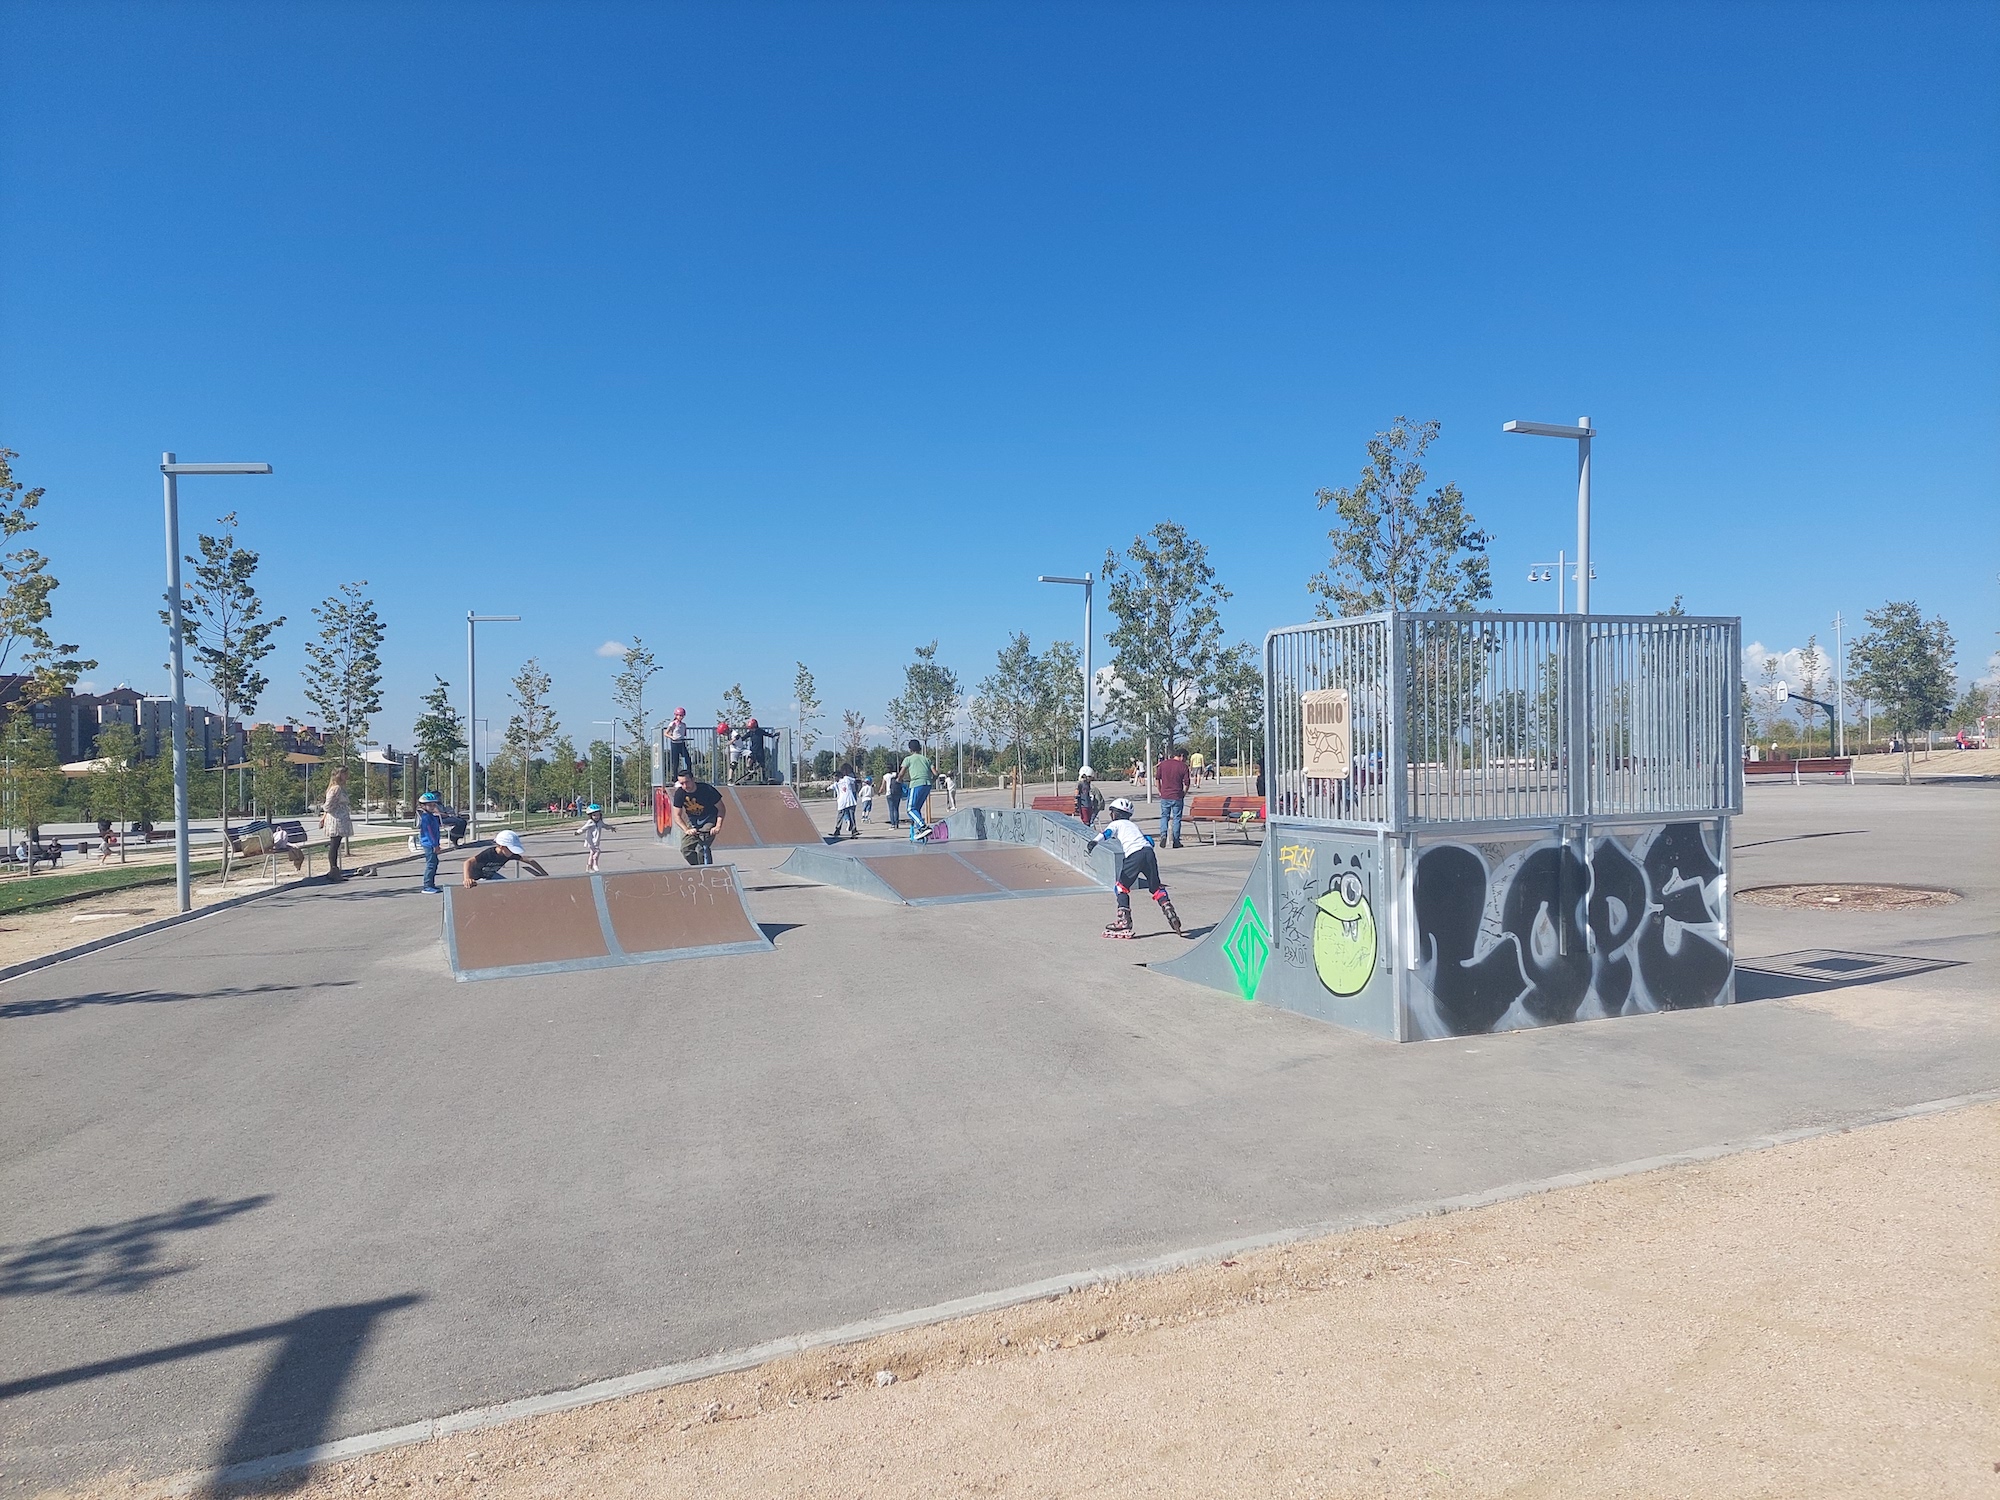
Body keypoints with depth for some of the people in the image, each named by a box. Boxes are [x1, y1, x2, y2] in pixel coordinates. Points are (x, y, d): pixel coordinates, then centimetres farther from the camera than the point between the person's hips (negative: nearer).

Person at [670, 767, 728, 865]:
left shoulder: (706, 790, -24)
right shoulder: (679, 793, -15)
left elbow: (721, 809, -16)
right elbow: (677, 816, -12)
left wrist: (718, 826, -29)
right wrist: (686, 830, -29)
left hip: (709, 819, -4)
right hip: (692, 821, 4)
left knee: (701, 848, -23)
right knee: (686, 849, -9)